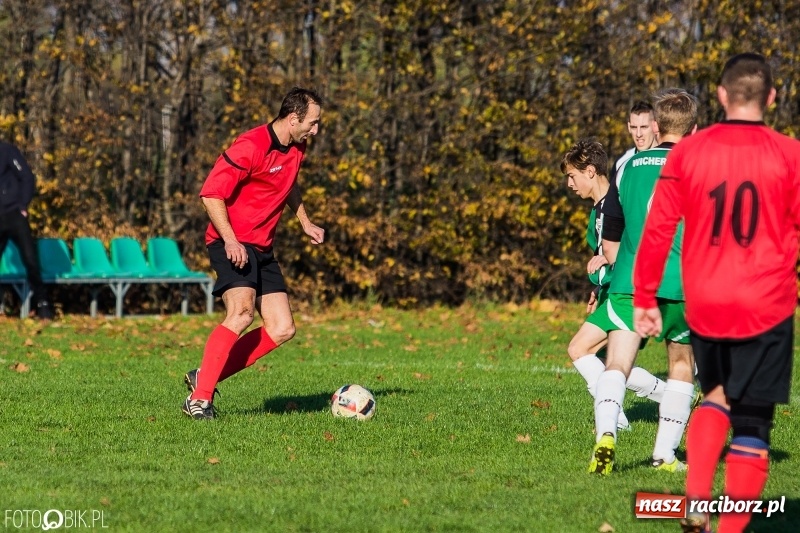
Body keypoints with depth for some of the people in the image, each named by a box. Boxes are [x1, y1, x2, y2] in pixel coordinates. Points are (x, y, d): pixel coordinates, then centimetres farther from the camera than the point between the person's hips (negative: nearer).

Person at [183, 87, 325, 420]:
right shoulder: (252, 147, -18)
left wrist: (305, 223, 26)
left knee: (282, 330, 0)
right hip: (233, 245, -9)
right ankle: (199, 398, -28)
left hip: (262, 249, 9)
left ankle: (205, 377, 4)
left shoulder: (296, 149, 10)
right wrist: (230, 240, -27)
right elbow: (211, 194, -20)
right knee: (242, 311, -29)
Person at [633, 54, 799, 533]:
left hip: (704, 307, 3)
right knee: (752, 424, 4)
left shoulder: (687, 154, 0)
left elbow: (657, 231, 2)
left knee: (716, 398, 24)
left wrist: (645, 300, 9)